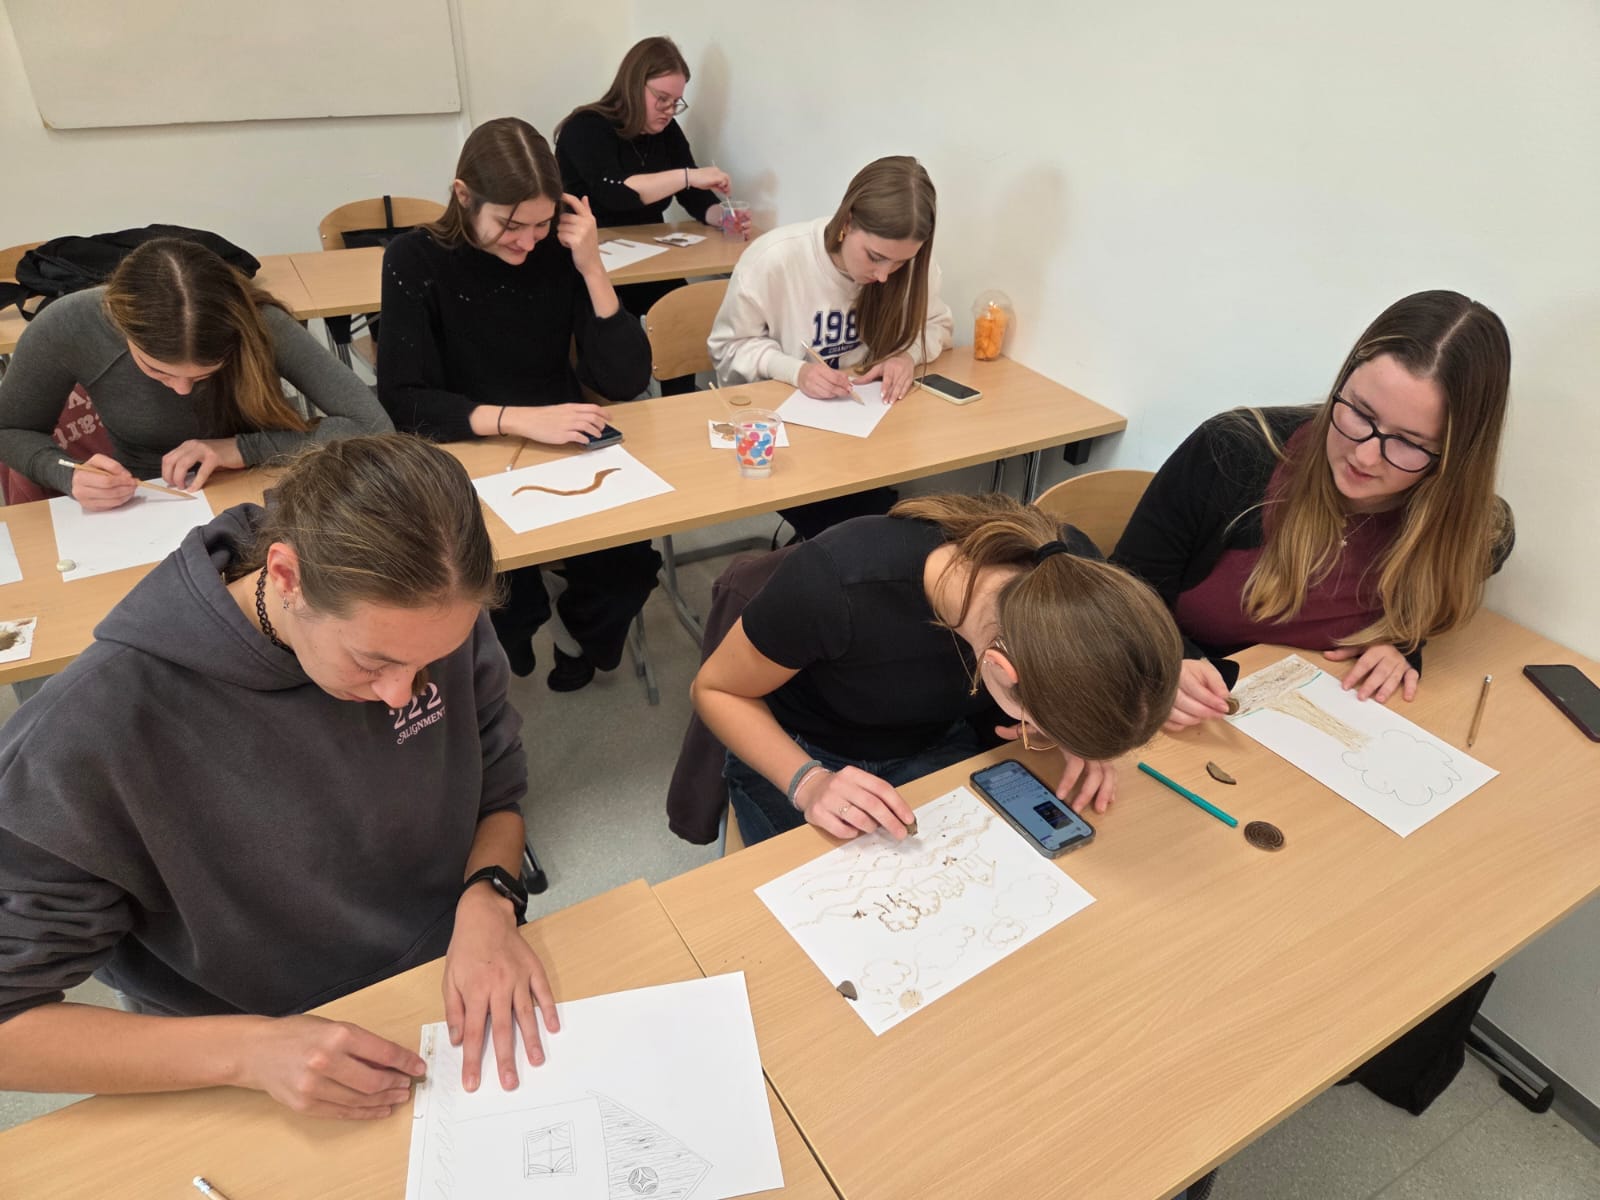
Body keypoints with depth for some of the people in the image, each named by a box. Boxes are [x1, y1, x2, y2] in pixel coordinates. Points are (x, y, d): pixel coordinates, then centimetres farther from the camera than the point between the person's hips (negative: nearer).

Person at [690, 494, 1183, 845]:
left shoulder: (1072, 573, -26)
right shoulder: (836, 585, -39)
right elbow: (715, 690, -19)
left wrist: (1075, 735, -21)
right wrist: (808, 782, -33)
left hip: (937, 748, 3)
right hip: (796, 754, -3)